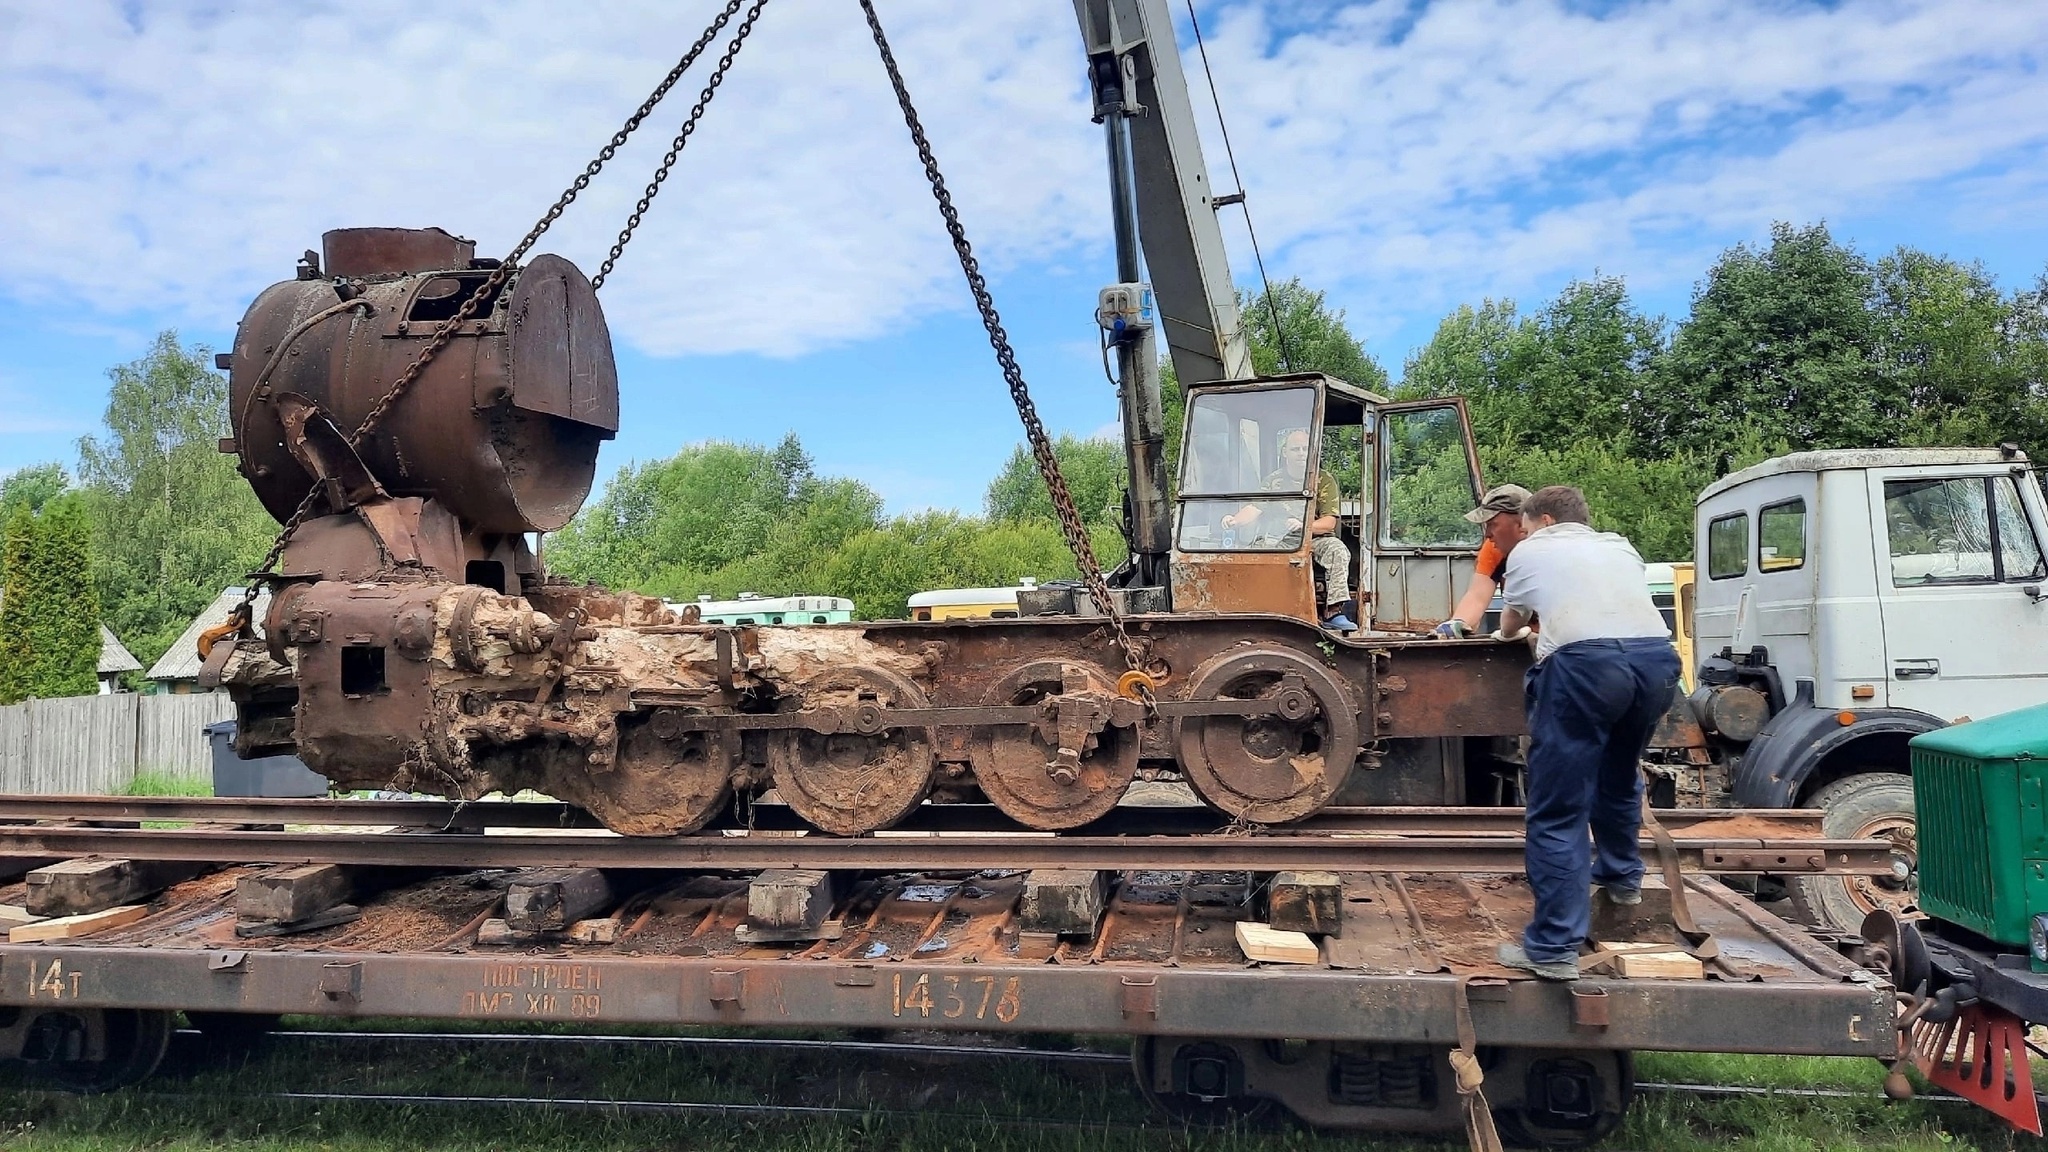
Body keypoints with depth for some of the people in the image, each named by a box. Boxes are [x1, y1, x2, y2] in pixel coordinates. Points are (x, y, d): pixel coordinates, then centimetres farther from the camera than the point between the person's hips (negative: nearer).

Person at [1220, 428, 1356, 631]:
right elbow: (1253, 509, -1)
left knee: (1338, 550, -33)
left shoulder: (1324, 480, 4)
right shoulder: (1273, 480, 10)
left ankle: (1334, 612, -37)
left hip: (1316, 539, -1)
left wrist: (1303, 525, -25)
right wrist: (1234, 520, -25)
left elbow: (1329, 522, -5)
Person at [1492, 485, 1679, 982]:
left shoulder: (1530, 552, 22)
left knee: (1557, 811, -2)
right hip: (1656, 657, 5)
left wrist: (1509, 633, 61)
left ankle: (1555, 948, -4)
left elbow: (1509, 626, 37)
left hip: (1584, 662, -5)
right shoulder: (1620, 547, 31)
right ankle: (1621, 876, 50)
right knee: (1618, 774, 32)